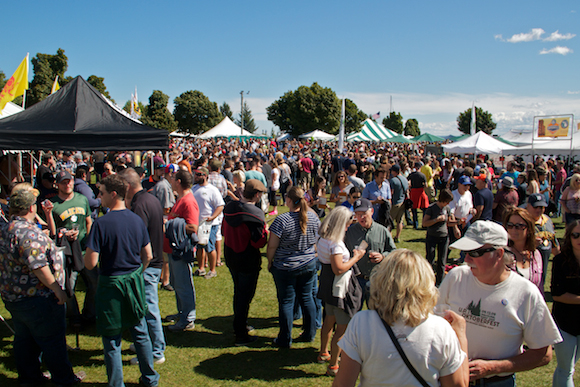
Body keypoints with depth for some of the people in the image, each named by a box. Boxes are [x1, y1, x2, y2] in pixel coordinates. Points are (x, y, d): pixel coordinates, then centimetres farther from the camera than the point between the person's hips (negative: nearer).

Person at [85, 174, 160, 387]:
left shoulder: (101, 223, -18)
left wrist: (86, 253, 3)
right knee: (140, 333, 20)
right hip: (135, 282, 5)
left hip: (111, 284, -5)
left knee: (112, 341, 9)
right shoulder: (137, 220, -1)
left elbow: (90, 263, -19)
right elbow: (148, 256, 5)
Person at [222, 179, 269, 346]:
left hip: (230, 256, 7)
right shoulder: (255, 214, -24)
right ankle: (241, 335, 12)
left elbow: (224, 229, 10)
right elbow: (259, 242, -24)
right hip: (248, 260, -7)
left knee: (238, 291, 23)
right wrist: (265, 230, -6)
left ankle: (240, 325, 39)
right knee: (245, 295, 5)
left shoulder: (229, 207, -2)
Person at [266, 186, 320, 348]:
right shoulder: (313, 217, -4)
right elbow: (317, 241, 8)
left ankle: (285, 340, 18)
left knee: (286, 302, 7)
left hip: (285, 268, -4)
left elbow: (272, 246, -15)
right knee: (307, 298, 17)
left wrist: (270, 261, 2)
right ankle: (310, 333, 29)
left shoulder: (281, 220, -20)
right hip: (309, 265, 5)